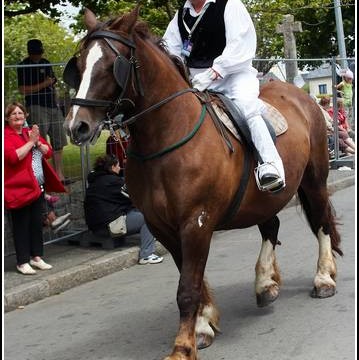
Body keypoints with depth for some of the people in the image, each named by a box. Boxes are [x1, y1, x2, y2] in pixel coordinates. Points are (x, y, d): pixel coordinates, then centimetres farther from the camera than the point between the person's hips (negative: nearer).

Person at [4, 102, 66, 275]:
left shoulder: (30, 132, 15)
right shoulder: (6, 136, -9)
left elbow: (49, 152, 12)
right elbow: (13, 157, -23)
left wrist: (37, 142, -7)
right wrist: (30, 142, -18)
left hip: (38, 186, 7)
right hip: (19, 188, -7)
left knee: (37, 222, 12)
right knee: (21, 225, -1)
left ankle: (36, 257, 23)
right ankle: (22, 262, 5)